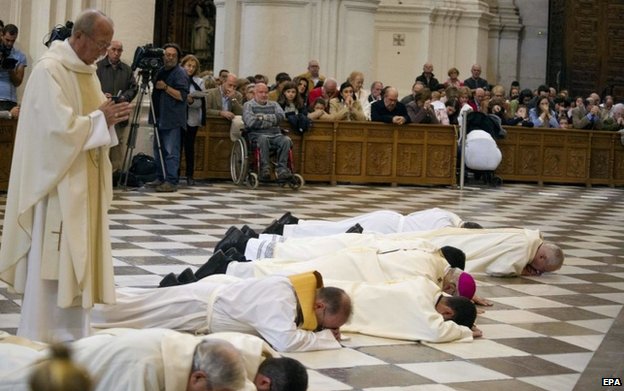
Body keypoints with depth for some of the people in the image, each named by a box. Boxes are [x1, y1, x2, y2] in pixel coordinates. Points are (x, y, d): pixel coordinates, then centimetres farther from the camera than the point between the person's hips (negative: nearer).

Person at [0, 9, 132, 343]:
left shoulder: (86, 71, 12)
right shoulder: (49, 71, -17)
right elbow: (60, 127, -24)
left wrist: (109, 117, -2)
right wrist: (101, 119, -16)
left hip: (84, 181, 9)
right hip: (57, 180, -9)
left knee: (77, 256, 12)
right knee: (51, 258, -4)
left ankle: (70, 334, 20)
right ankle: (39, 337, 6)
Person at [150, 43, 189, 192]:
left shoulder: (180, 73, -7)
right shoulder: (161, 71, 18)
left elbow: (182, 95, -17)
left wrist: (166, 87, -19)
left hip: (173, 120, -9)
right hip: (160, 118, 9)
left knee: (171, 152, -9)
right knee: (158, 150, 14)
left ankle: (171, 181, -9)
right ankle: (161, 178, 23)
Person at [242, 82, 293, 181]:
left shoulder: (274, 104, 24)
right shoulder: (248, 105, 11)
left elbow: (281, 116, 3)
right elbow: (251, 122, -7)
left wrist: (264, 117, -5)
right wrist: (272, 122, 1)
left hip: (275, 135, 4)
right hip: (257, 135, -4)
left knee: (286, 140, -29)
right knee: (263, 139, -39)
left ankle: (281, 169, -34)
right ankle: (265, 169, -38)